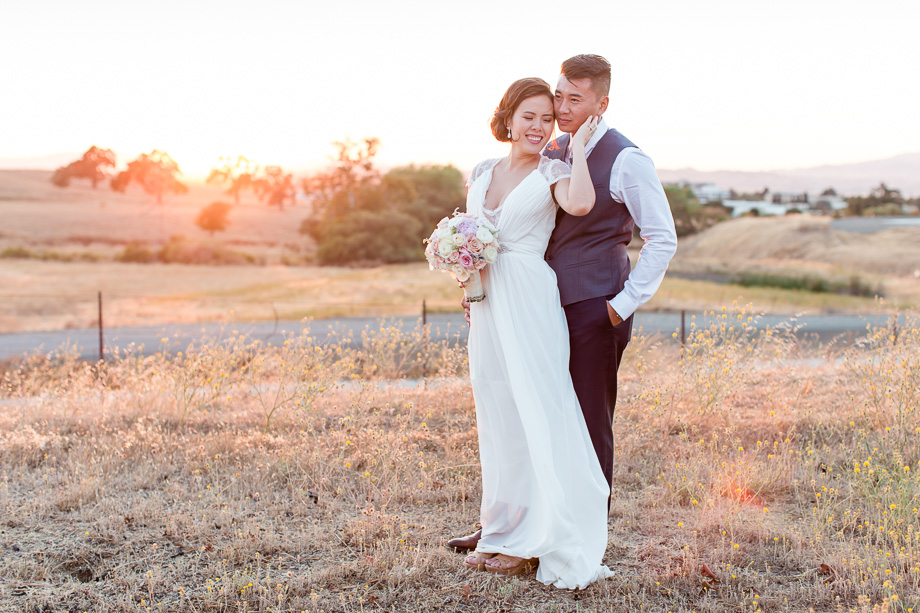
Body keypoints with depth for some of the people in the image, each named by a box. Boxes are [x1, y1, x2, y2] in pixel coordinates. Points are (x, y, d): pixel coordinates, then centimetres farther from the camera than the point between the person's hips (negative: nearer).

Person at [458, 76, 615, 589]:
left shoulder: (553, 172, -2)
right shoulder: (482, 172, 14)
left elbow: (581, 204, -26)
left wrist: (578, 146, -13)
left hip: (530, 301, -6)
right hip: (486, 301, 6)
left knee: (535, 411, -5)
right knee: (495, 412, 11)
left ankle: (536, 540, 3)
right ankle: (505, 531, 22)